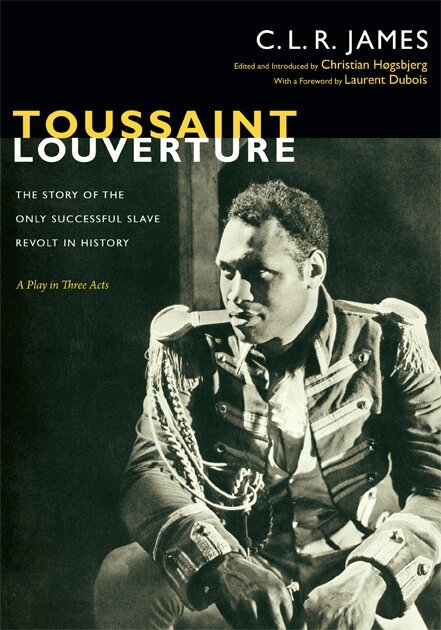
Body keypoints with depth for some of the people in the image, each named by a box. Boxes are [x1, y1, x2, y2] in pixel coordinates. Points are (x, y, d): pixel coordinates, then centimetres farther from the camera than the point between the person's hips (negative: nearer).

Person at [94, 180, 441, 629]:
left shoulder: (386, 344, -3)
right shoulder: (189, 352, -2)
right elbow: (148, 470, -12)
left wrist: (370, 576, -25)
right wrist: (219, 562, -31)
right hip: (229, 591, 0)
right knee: (123, 580, -27)